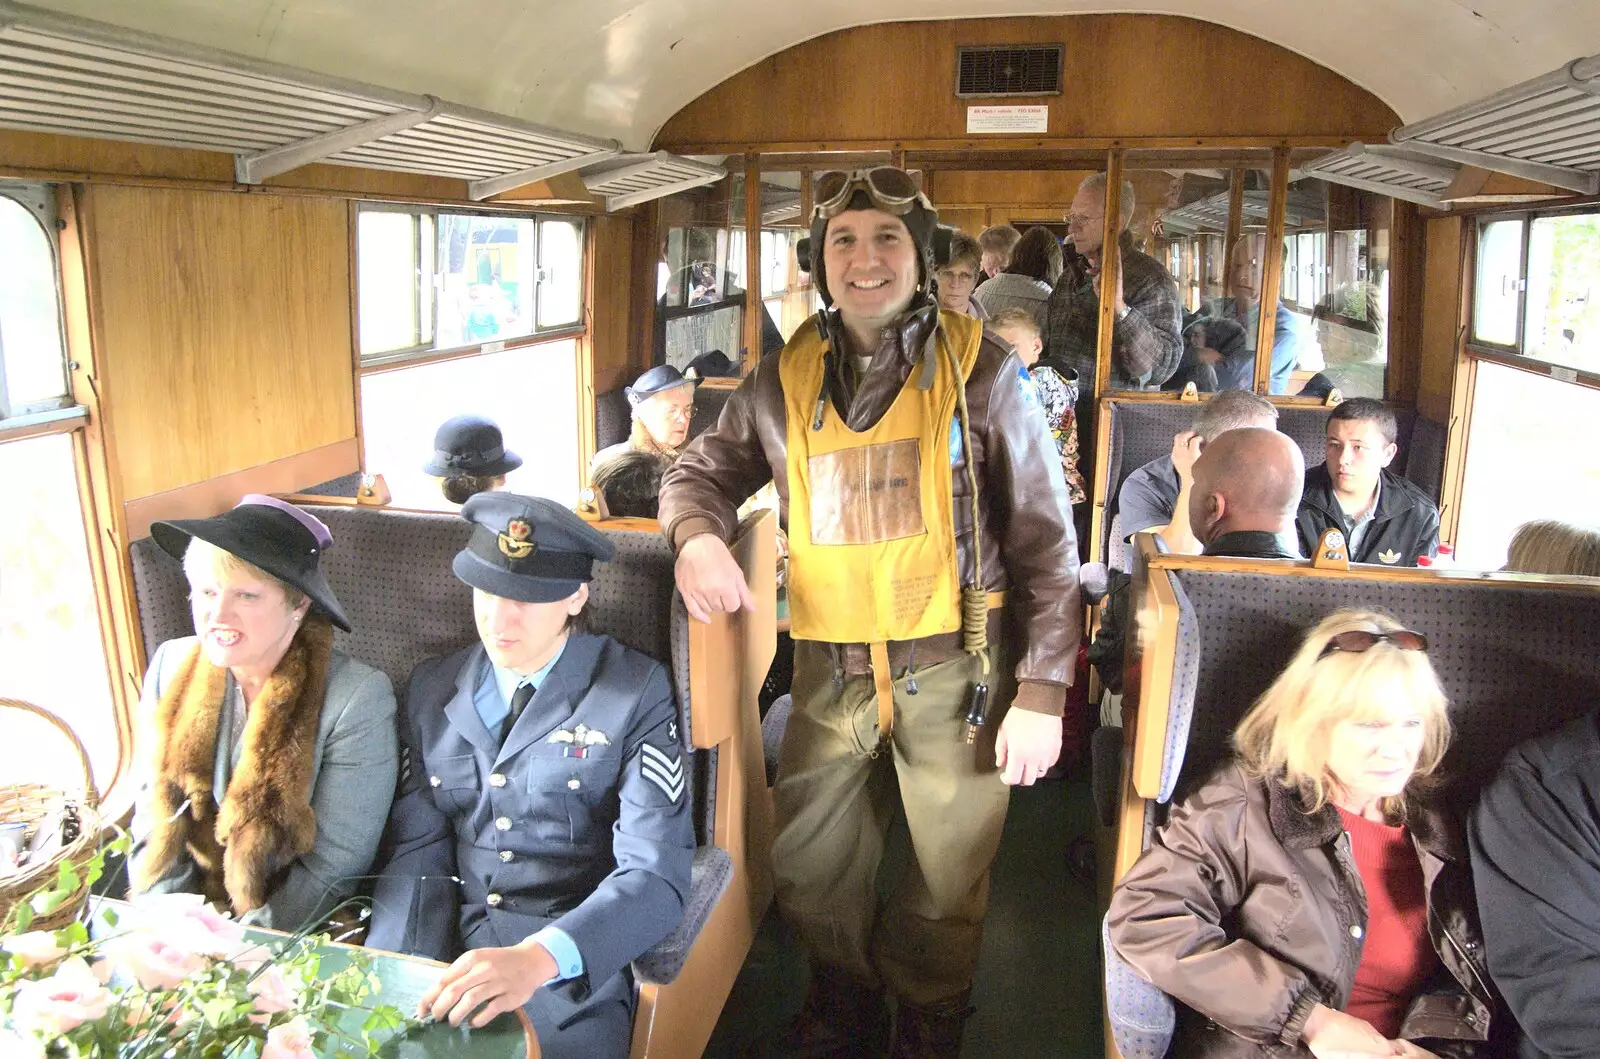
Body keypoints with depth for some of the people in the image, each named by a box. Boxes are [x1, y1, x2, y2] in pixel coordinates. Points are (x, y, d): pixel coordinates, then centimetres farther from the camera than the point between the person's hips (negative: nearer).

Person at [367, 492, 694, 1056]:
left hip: (570, 965, -3)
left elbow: (655, 875, -12)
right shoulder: (431, 688, 10)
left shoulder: (635, 692, -4)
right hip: (445, 949, 3)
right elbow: (416, 849, 6)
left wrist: (538, 959, -28)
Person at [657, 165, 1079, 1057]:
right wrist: (697, 533, -9)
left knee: (949, 879, 11)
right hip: (831, 671, 3)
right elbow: (702, 471, 16)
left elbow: (1047, 540, -4)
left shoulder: (982, 368, -5)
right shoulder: (787, 379, 4)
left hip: (953, 668, -2)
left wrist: (1042, 691, -8)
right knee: (811, 866, 12)